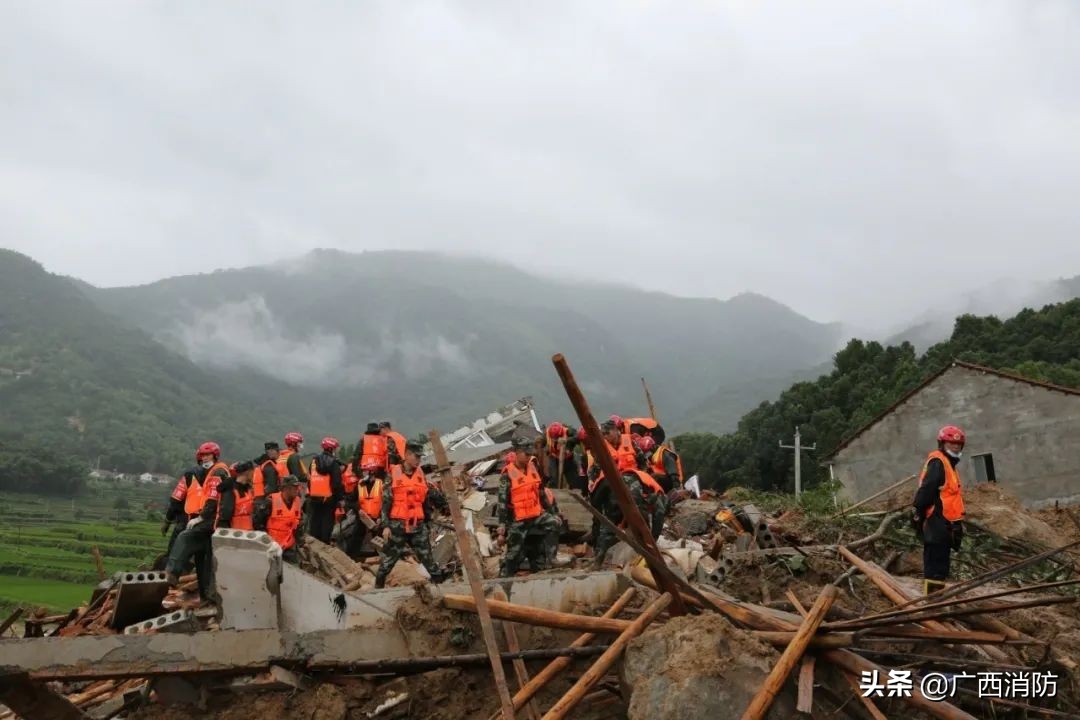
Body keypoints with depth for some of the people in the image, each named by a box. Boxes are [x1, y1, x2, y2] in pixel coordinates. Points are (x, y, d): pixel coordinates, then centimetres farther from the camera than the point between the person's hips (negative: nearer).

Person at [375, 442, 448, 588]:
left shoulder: (421, 475, 8)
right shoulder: (393, 475, -5)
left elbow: (433, 496, 15)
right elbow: (385, 501, -6)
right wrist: (385, 525, -10)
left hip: (418, 526, 3)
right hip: (397, 525, -3)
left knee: (427, 557, 5)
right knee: (388, 559, 6)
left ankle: (439, 582, 10)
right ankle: (378, 586, 18)